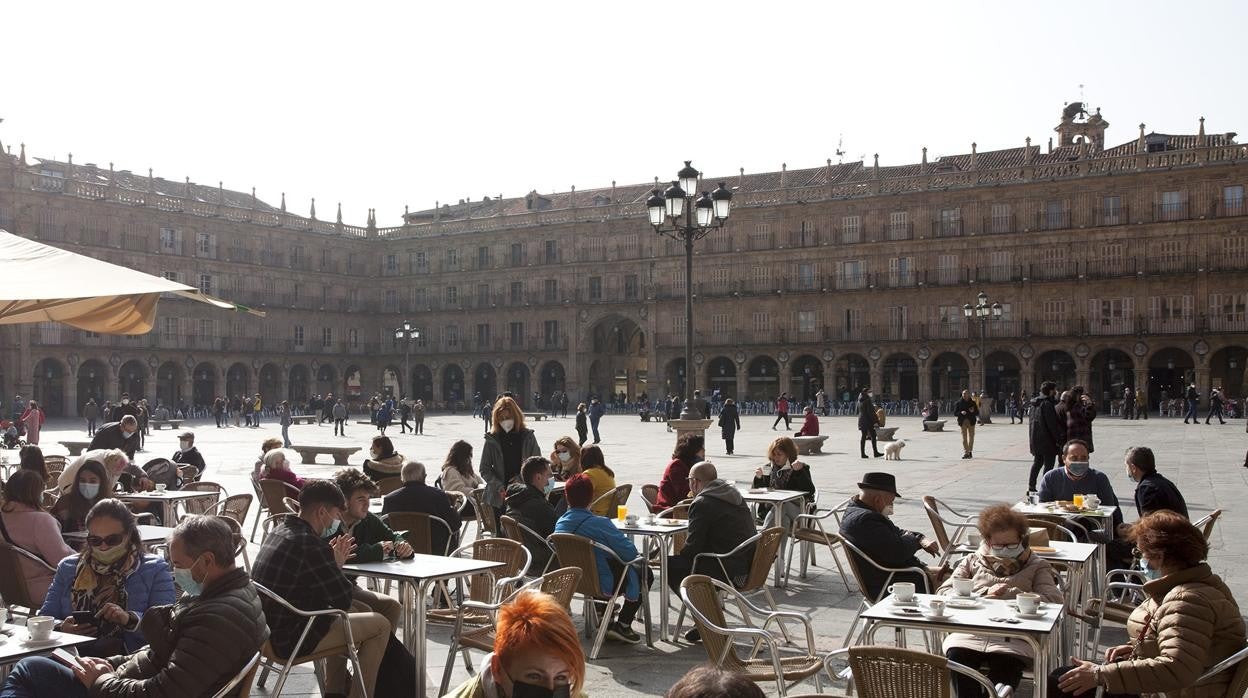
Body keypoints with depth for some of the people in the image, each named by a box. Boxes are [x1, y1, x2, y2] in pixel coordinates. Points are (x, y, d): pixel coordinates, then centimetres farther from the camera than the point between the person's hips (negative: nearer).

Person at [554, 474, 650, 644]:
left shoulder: (560, 523, -6)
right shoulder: (599, 523, -26)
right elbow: (630, 553, -24)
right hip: (601, 584, -7)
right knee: (645, 573, 13)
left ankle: (603, 610, 35)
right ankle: (622, 625, 11)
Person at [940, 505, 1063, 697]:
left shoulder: (1037, 567, 21)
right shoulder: (972, 561, 26)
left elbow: (1055, 601, 3)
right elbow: (943, 592, 13)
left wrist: (1010, 594, -1)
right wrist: (984, 594, 0)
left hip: (1013, 637, -2)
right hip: (970, 633, 2)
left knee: (1006, 667, -35)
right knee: (957, 657, -31)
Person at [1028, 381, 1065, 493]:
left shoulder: (1035, 403, 11)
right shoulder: (1047, 404, -17)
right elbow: (1052, 424, -19)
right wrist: (1059, 439, -14)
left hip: (1035, 438, 9)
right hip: (1047, 439, -9)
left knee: (1037, 462, 17)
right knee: (1049, 464, -1)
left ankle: (1031, 486, 16)